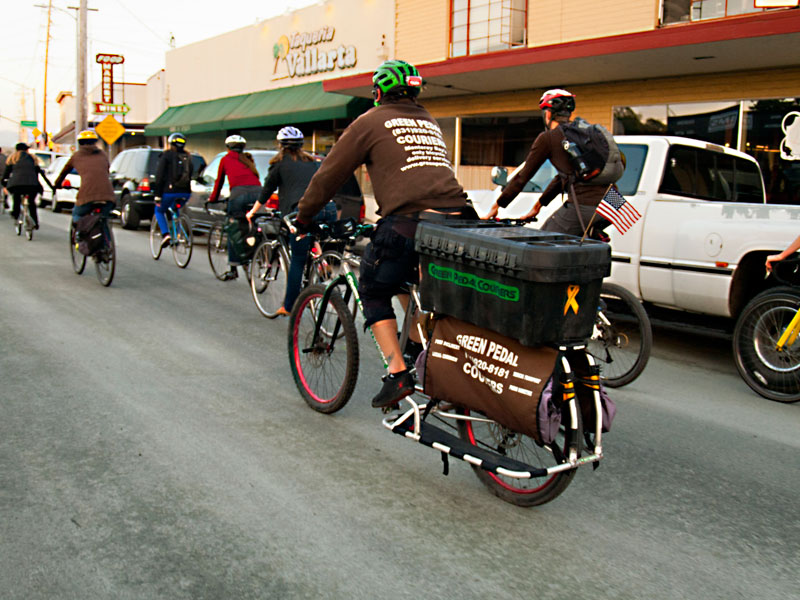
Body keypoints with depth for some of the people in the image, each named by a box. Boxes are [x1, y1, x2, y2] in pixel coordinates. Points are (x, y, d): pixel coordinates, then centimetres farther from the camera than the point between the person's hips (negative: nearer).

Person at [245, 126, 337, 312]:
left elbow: (267, 191, 21)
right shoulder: (313, 162, 27)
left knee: (297, 260, 1)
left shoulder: (280, 162, 14)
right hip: (329, 210, 4)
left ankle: (288, 307, 7)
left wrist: (252, 212, 34)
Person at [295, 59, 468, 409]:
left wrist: (303, 217, 22)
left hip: (408, 221, -6)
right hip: (454, 220, 6)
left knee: (374, 291, 12)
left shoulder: (371, 122, 10)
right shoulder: (429, 122, 27)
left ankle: (398, 373, 1)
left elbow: (330, 173, 11)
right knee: (404, 278, 30)